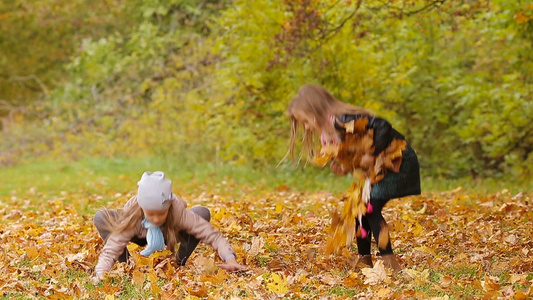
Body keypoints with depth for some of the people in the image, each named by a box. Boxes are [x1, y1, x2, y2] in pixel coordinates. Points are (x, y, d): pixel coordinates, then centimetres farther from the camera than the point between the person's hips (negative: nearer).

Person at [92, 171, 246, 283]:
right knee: (101, 217, -31)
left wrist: (230, 258, -57)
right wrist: (101, 272, -60)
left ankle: (180, 262, -8)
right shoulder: (131, 216, -40)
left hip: (170, 235, 1)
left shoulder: (179, 211, -40)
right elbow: (111, 249, -41)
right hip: (141, 236, -1)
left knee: (202, 212, -31)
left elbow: (212, 234, -41)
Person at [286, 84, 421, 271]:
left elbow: (382, 127, -34)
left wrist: (372, 156, -28)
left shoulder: (343, 120, -25)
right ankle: (364, 260, 15)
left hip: (398, 162, -10)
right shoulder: (327, 132, 6)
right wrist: (345, 167, -8)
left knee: (371, 208, -15)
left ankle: (390, 264, -14)